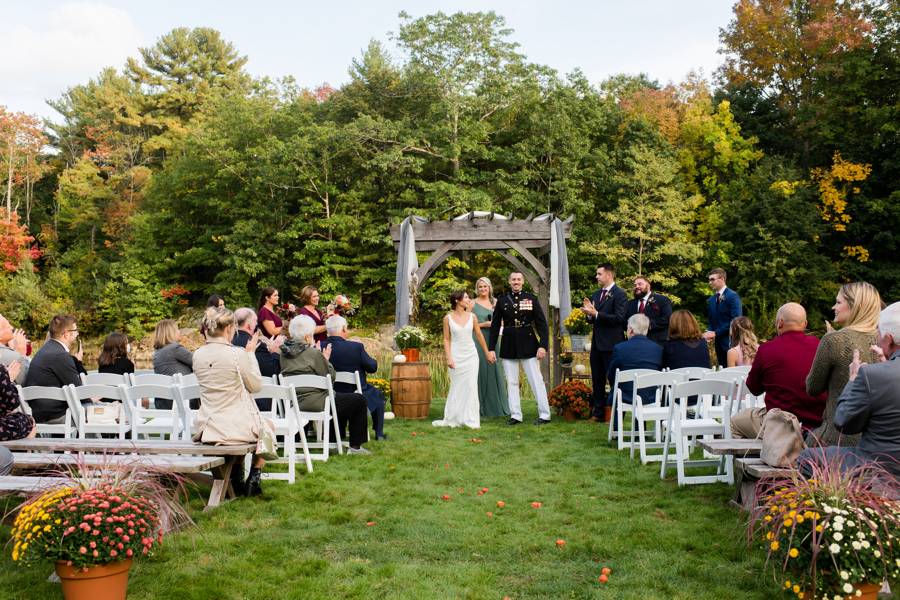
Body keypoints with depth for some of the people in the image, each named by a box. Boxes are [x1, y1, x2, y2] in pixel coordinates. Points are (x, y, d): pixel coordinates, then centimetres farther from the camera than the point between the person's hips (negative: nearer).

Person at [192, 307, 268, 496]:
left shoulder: (198, 355, -2)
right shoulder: (238, 354, -19)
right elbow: (256, 386, -6)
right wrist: (250, 354, 1)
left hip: (208, 429, 5)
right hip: (238, 428, -5)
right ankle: (254, 477, 21)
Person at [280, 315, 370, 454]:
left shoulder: (284, 353, 5)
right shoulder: (313, 353, -17)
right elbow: (330, 377, -10)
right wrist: (326, 360, 5)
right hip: (313, 401, -9)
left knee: (340, 398, 33)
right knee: (359, 400, 6)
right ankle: (355, 446, 10)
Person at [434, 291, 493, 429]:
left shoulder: (471, 316, 2)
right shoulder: (448, 318, -4)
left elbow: (479, 336, 10)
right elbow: (446, 339, -1)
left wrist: (487, 353, 14)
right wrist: (449, 358, -9)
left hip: (471, 355, 2)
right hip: (456, 356, -2)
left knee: (471, 386, 1)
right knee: (456, 387, 5)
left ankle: (470, 420, 7)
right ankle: (452, 419, 15)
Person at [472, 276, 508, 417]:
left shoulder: (495, 302, 12)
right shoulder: (472, 304, 2)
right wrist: (483, 324, -13)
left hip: (493, 340, 3)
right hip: (478, 341, -3)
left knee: (495, 371, 3)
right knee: (481, 371, -4)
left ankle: (497, 406, 10)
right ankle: (481, 408, 2)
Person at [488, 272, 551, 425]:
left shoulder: (531, 298, 0)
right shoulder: (502, 300, 4)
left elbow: (542, 323, -2)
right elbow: (495, 325, 6)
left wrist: (543, 345, -11)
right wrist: (491, 348, 1)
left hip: (528, 346, -2)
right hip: (509, 347, 2)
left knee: (536, 381, -1)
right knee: (511, 382, 6)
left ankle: (544, 415, 5)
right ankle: (515, 415, 13)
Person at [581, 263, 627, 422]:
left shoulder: (620, 294, -9)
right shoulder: (596, 295, 14)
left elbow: (619, 318, -19)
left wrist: (596, 314, -21)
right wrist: (589, 313, -5)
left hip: (611, 344, -8)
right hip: (597, 343, 8)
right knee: (597, 380, 11)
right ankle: (598, 412, 19)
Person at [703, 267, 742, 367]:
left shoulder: (732, 296, -8)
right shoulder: (711, 300, 15)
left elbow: (735, 320, -15)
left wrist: (715, 333, -15)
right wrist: (708, 332, -2)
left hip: (730, 343, -6)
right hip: (719, 343, 7)